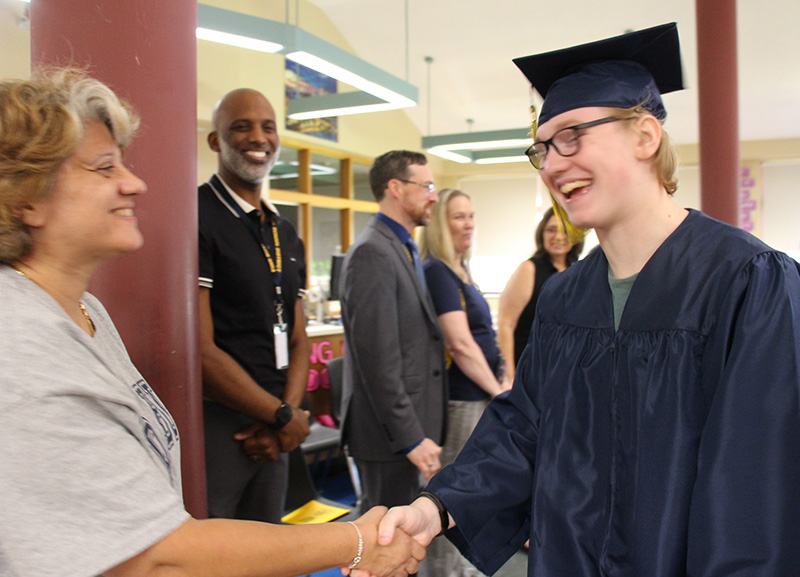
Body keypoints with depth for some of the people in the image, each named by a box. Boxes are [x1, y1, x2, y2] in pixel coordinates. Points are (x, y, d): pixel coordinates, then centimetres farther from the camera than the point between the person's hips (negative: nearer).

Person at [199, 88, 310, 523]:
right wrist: (283, 416, -8)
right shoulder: (196, 218, -12)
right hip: (213, 428, -7)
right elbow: (200, 352, -17)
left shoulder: (287, 236, 14)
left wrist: (287, 410, -4)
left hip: (273, 436, 7)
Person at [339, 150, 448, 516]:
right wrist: (410, 437, -20)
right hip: (390, 431, -10)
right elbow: (378, 358, -22)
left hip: (411, 423, 10)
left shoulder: (403, 250, 16)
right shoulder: (372, 252, -16)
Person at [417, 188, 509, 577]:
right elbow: (460, 344, -20)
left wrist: (502, 379, 6)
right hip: (458, 398, -10)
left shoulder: (459, 271, 15)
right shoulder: (437, 271, -15)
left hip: (477, 395, 10)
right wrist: (498, 391, -11)